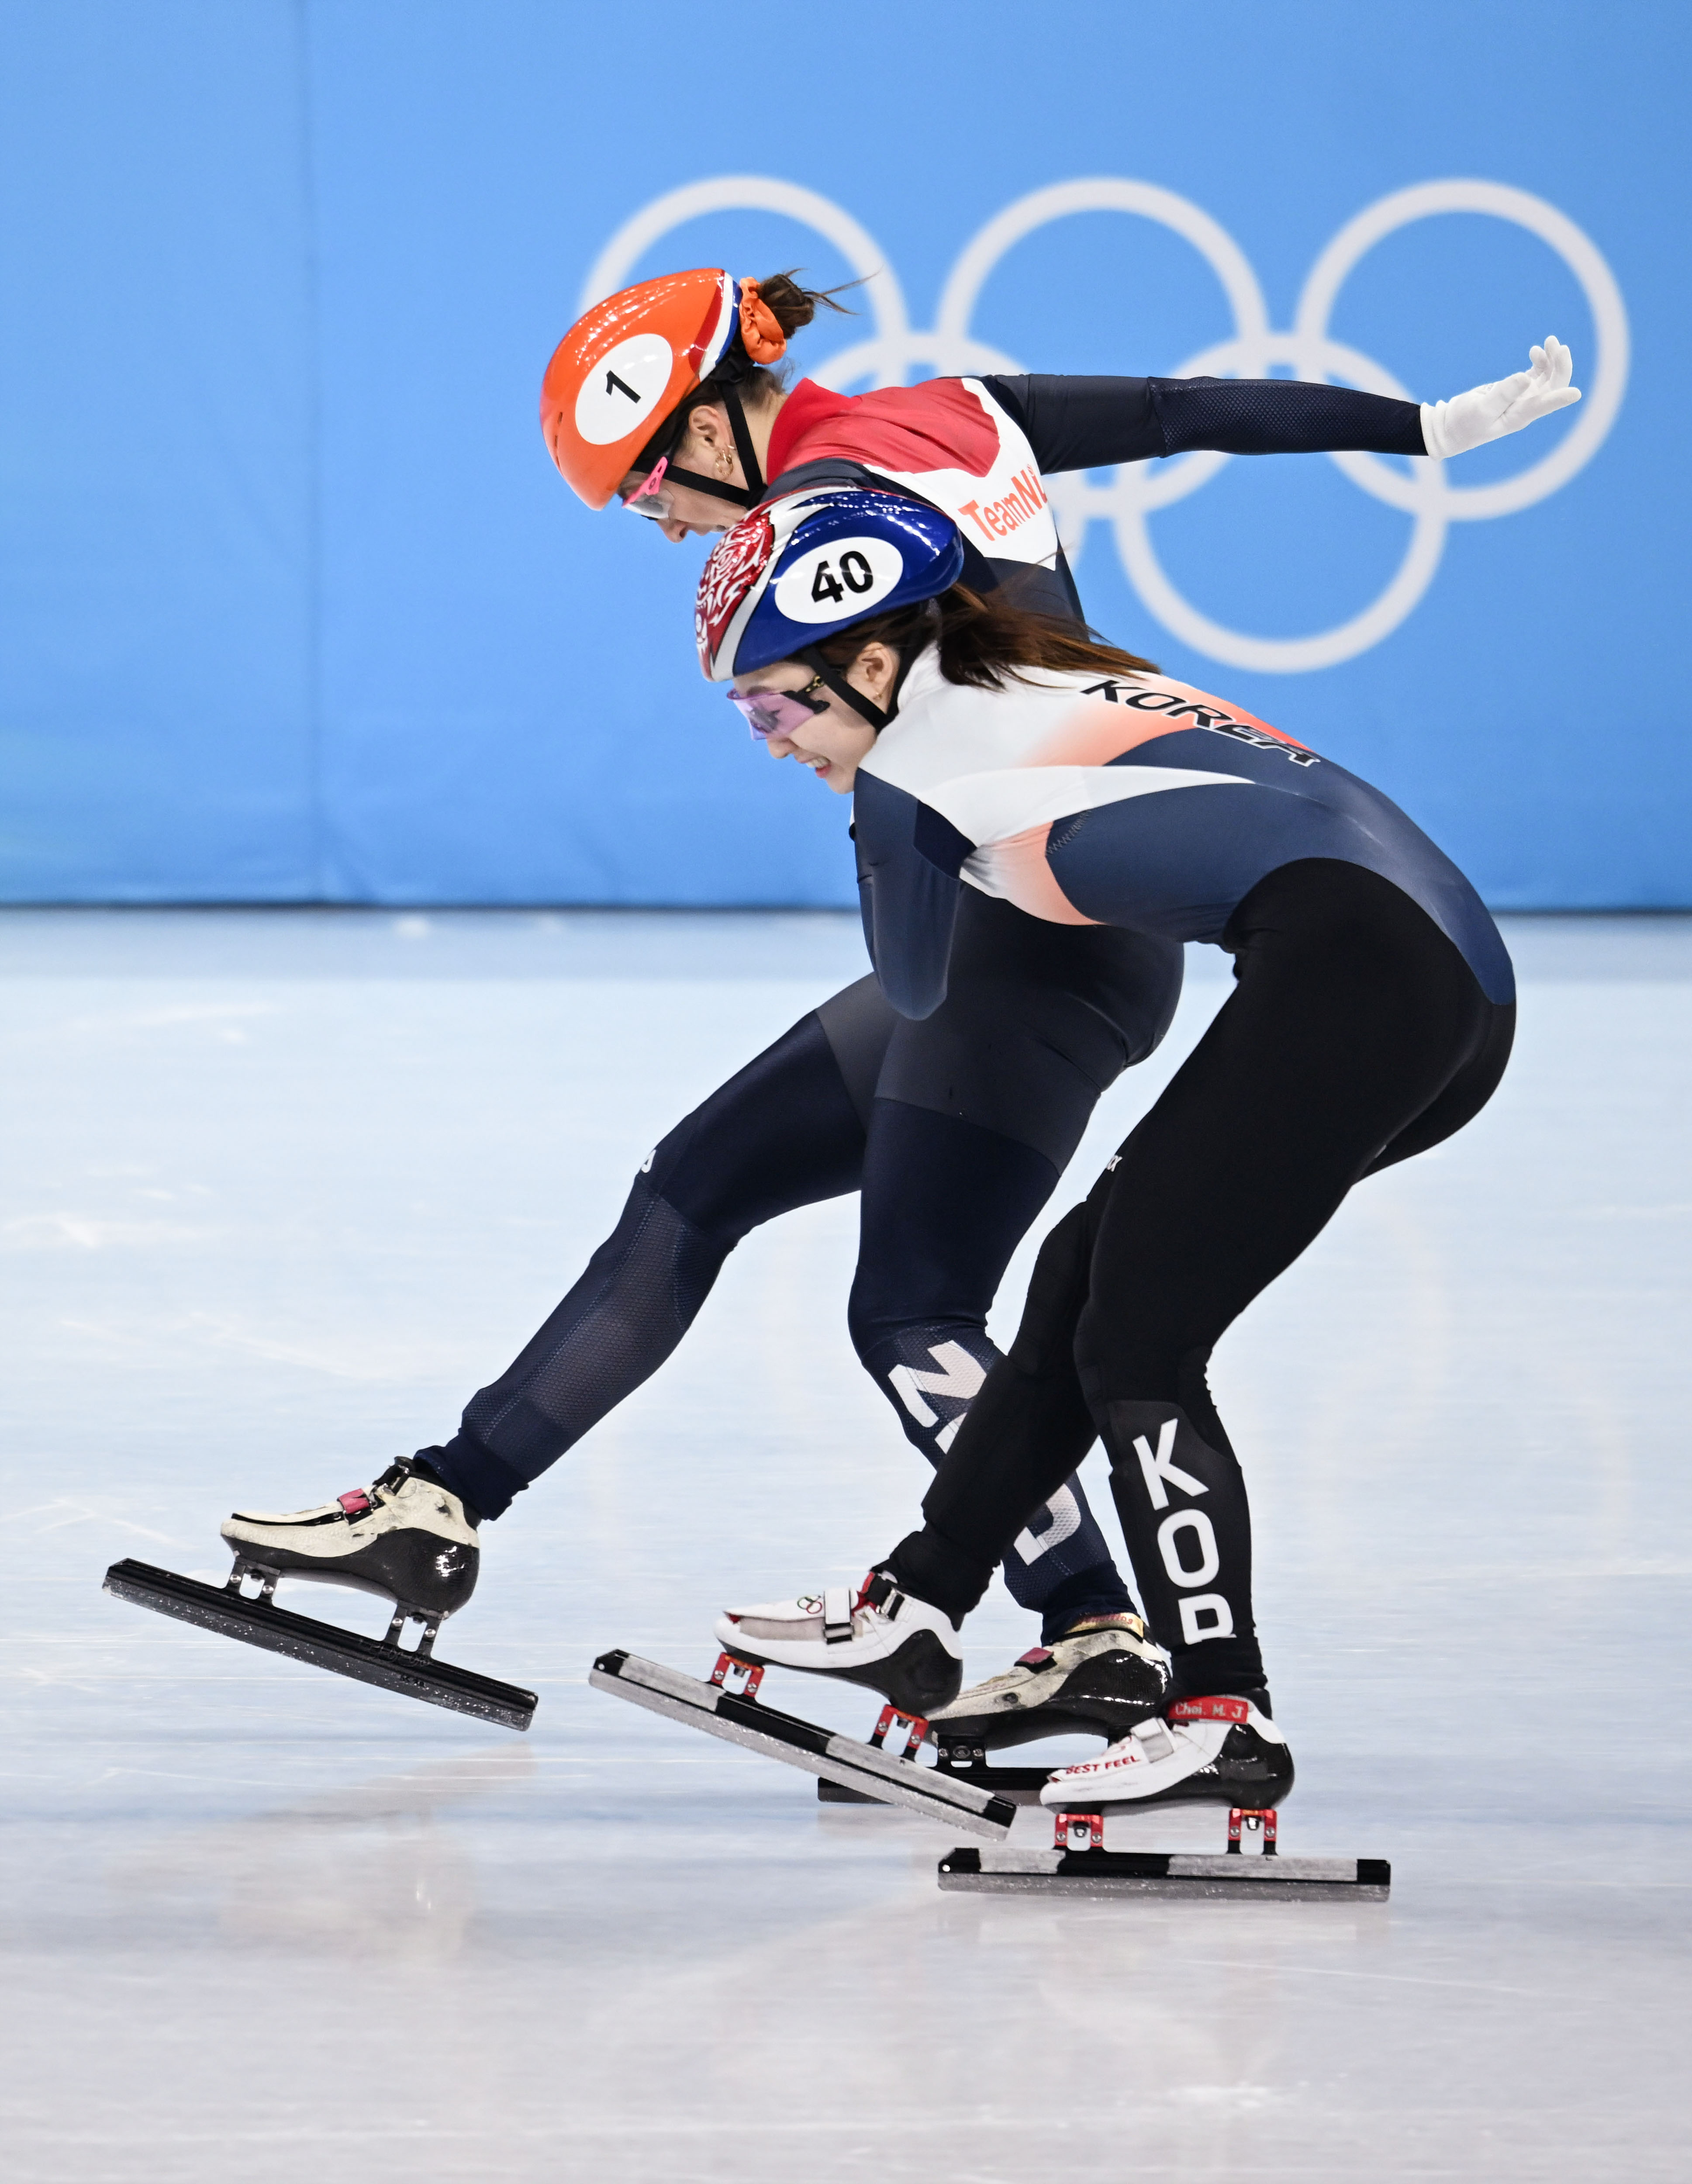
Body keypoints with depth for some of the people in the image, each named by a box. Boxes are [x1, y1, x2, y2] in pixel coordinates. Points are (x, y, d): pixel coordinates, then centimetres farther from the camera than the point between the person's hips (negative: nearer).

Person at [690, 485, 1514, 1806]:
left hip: (1350, 952, -9)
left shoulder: (917, 747, 4)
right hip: (1463, 996, 9)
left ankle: (1224, 1719, -7)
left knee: (1134, 1342, -3)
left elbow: (916, 993, 20)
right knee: (1091, 1271, 16)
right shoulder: (1053, 682, 26)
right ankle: (919, 1613, 22)